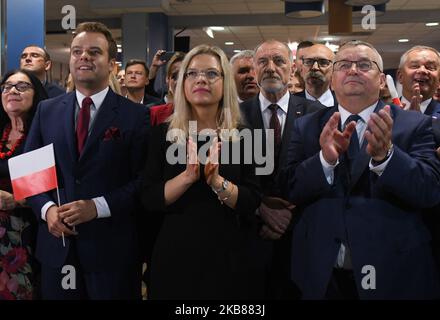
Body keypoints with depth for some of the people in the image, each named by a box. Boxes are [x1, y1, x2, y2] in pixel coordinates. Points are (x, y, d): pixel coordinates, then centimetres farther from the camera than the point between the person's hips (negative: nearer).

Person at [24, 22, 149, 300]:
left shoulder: (135, 116, -4)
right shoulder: (47, 111, 7)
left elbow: (145, 180, -7)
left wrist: (98, 206, -17)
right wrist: (46, 208, -8)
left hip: (113, 248, -3)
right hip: (56, 245, 3)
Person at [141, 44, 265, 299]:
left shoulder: (243, 136, -2)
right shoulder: (163, 134, -1)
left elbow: (252, 202, -7)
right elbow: (149, 199, -8)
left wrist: (217, 181, -23)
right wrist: (188, 176, -23)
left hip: (230, 258, 0)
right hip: (176, 256, 0)